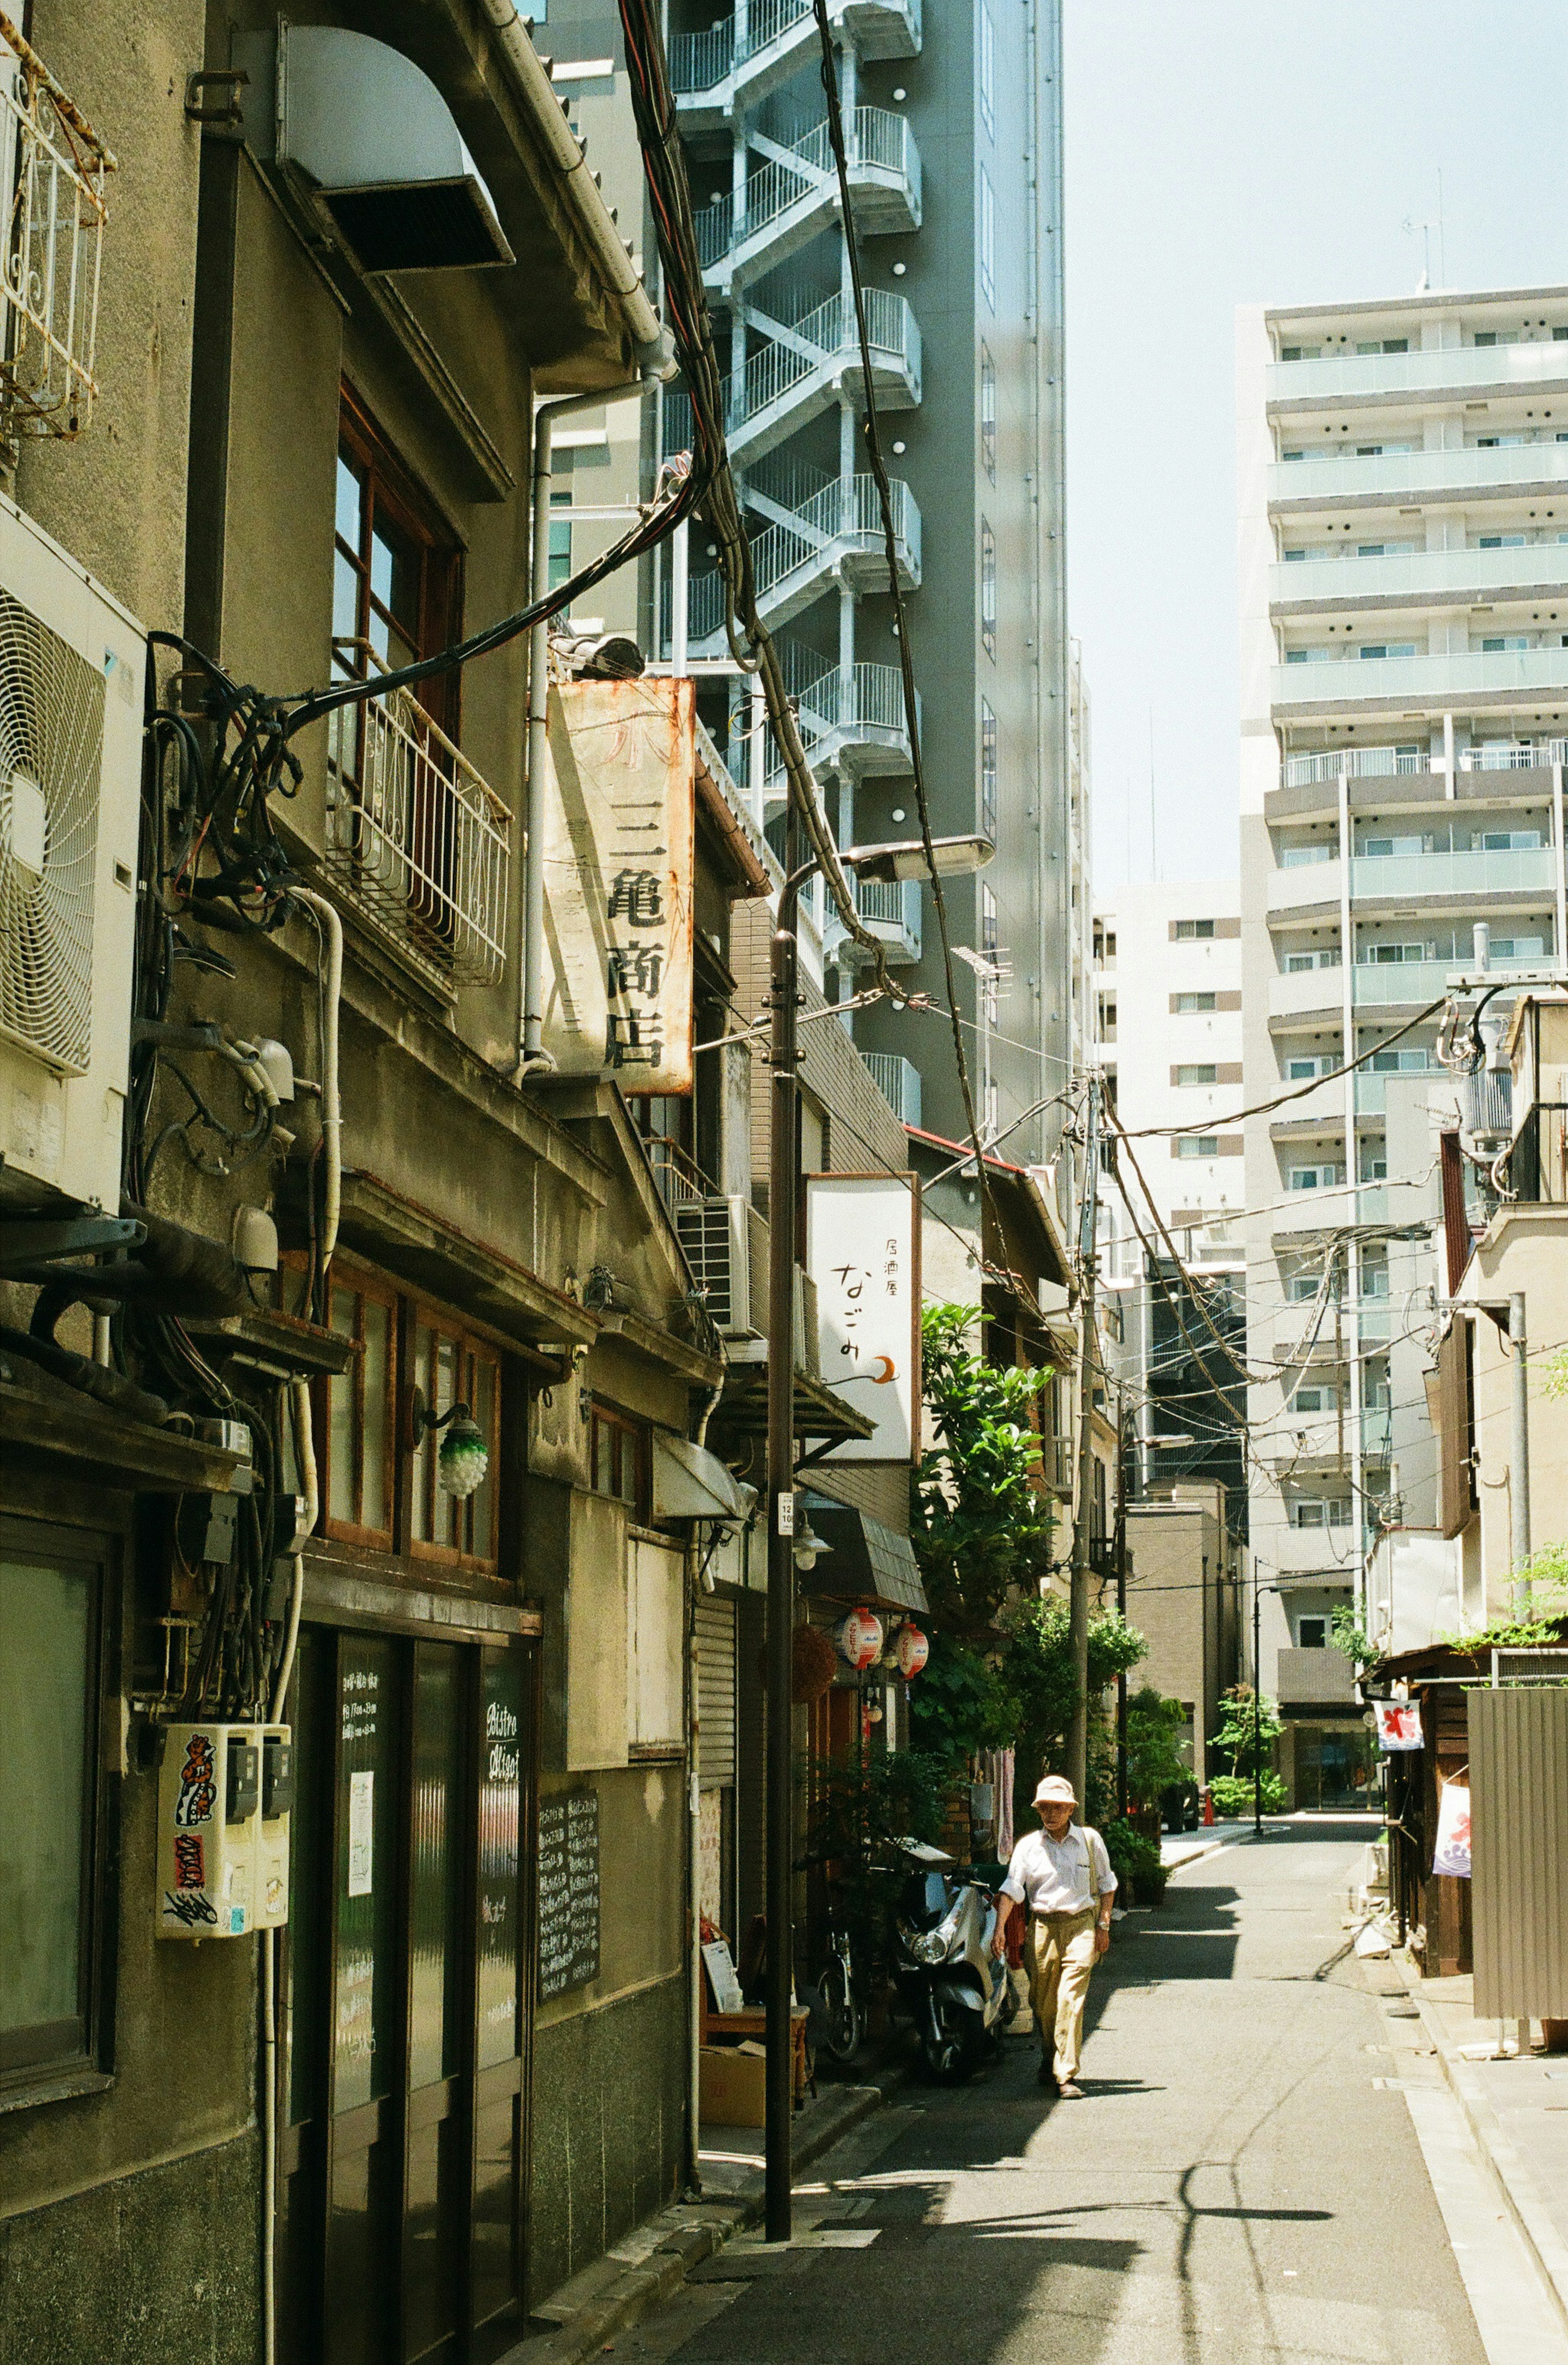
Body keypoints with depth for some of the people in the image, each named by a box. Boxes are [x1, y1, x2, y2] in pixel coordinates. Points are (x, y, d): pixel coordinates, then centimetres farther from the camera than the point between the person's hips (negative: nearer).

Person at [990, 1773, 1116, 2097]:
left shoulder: (1089, 1840, 5)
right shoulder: (1028, 1845, 4)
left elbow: (1106, 1884, 15)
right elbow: (1012, 1889, -4)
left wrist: (1103, 1925, 7)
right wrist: (1000, 1929, -16)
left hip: (1081, 1926, -1)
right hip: (1043, 1927, 2)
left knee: (1071, 2001, -12)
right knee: (1043, 2003, 7)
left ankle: (1067, 2075, -13)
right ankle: (1049, 2062, 31)